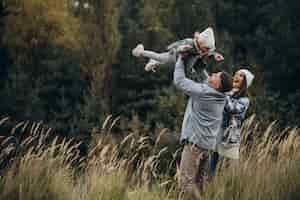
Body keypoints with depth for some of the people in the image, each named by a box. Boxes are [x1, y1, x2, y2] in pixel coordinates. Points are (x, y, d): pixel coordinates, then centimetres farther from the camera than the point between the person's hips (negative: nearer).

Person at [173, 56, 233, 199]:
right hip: (208, 144, 9)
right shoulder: (219, 96, 8)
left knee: (187, 181, -11)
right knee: (199, 181, 12)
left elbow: (179, 81, -7)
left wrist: (181, 59, 4)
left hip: (195, 141, -9)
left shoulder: (202, 91, -15)